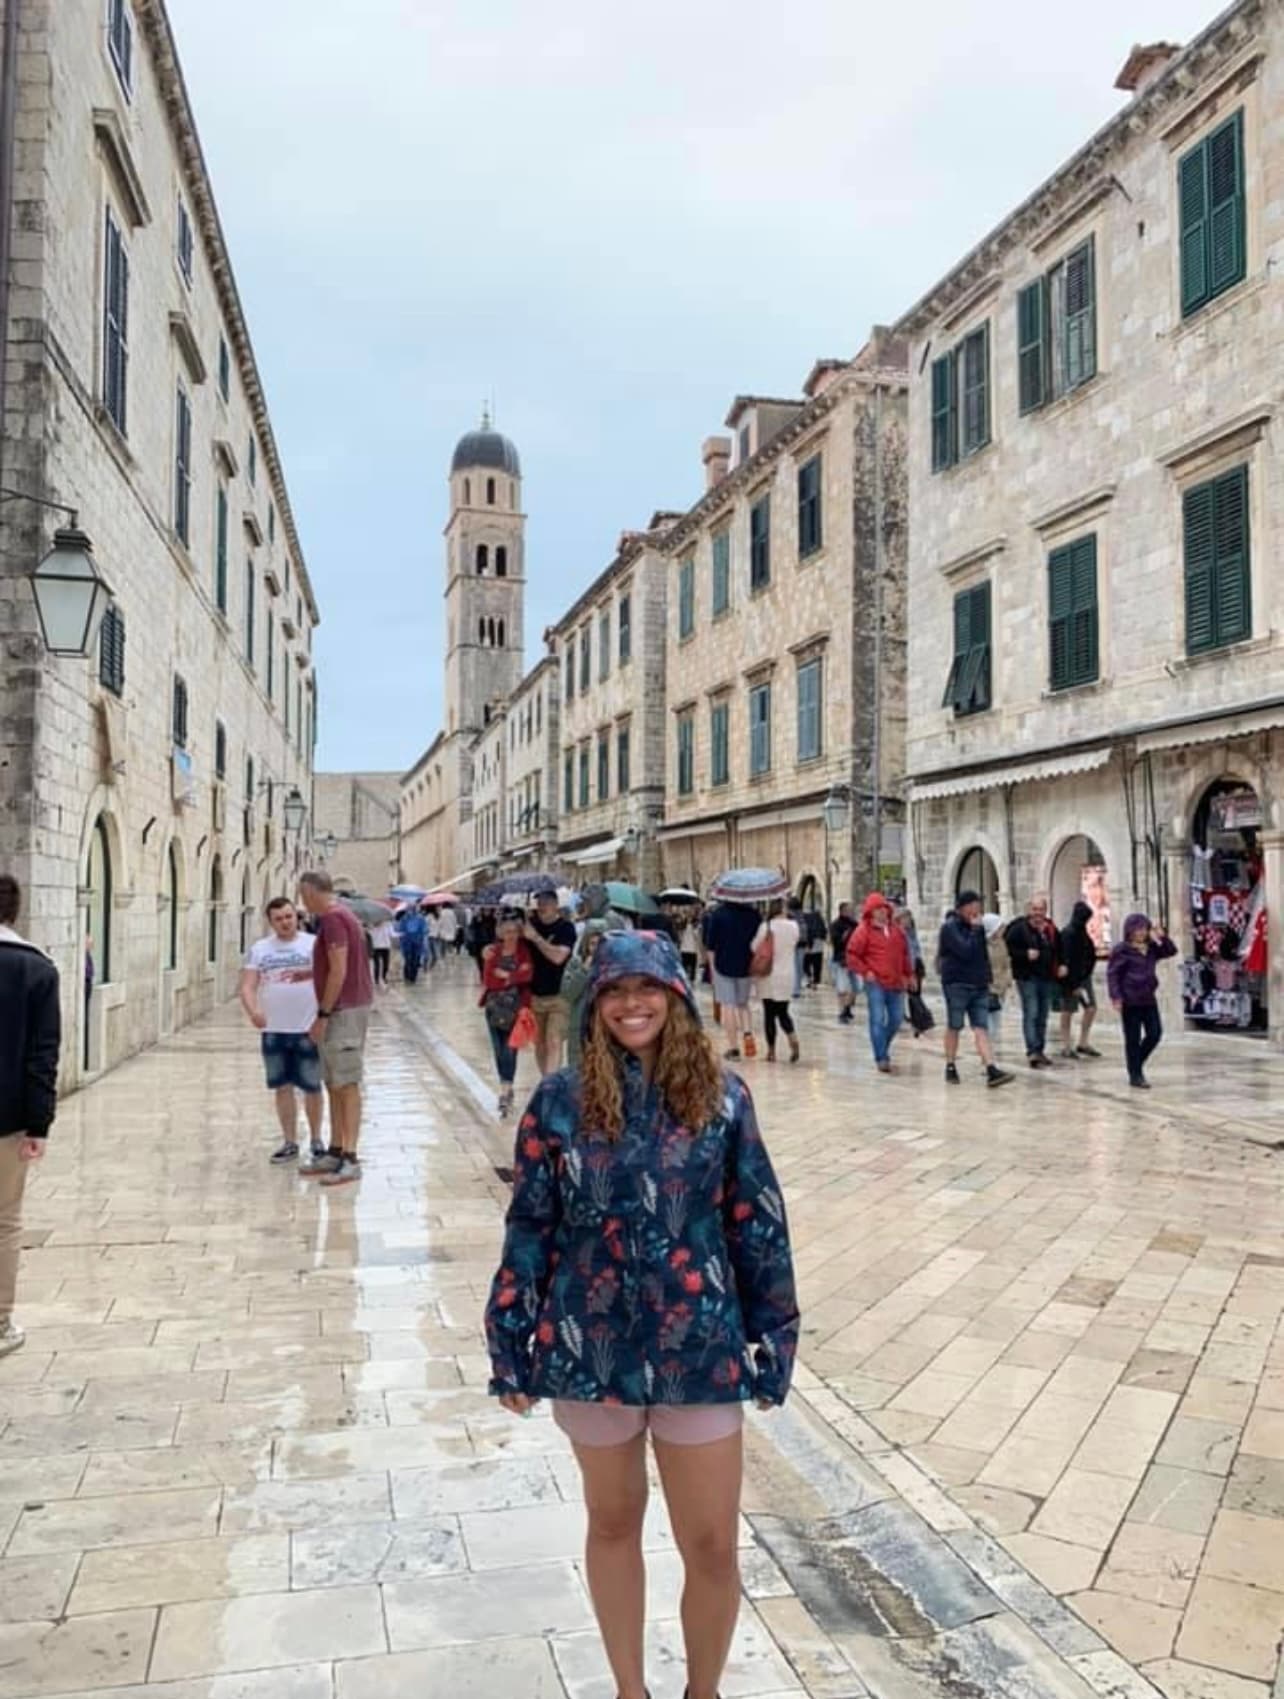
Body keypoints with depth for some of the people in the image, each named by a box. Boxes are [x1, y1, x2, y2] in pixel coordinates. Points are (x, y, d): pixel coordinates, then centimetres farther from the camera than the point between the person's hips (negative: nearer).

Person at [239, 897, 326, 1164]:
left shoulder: (313, 944, 0)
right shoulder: (258, 949, 6)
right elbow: (247, 986, 0)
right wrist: (252, 1011, -19)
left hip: (308, 1029, -2)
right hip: (273, 1030, 3)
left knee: (311, 1087, 6)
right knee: (283, 1087, 9)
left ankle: (316, 1140, 21)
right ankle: (290, 1143, 21)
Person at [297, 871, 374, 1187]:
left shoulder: (333, 918, -16)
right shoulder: (342, 914, 15)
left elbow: (338, 972, -21)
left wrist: (323, 1015, -18)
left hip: (344, 1011, -10)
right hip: (344, 1009, 10)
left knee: (347, 1085, -8)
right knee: (335, 1085, 13)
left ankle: (350, 1160, -6)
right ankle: (335, 1153, 19)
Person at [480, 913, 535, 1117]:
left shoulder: (525, 950, -1)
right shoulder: (493, 951, 3)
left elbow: (528, 975, -14)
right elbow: (488, 980, -6)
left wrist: (504, 975, -11)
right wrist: (514, 976, -13)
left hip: (516, 1006, -3)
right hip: (495, 1006, 3)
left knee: (510, 1049, -8)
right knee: (498, 1050, 8)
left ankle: (505, 1092, -7)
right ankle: (506, 1088, 23)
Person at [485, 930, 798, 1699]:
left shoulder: (722, 1097, -5)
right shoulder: (561, 1102, -6)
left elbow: (757, 1225, 0)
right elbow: (530, 1227, -1)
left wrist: (769, 1343, 1)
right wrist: (512, 1347, 1)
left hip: (699, 1348, 0)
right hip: (591, 1346, 1)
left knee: (713, 1544, 7)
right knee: (613, 1523, 19)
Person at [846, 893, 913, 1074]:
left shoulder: (896, 929, 12)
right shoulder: (864, 930, -5)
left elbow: (904, 954, 22)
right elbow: (852, 955, -5)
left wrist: (909, 974, 20)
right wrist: (865, 972, -13)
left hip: (896, 983, 6)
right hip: (876, 983, -6)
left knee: (896, 1019, 11)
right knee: (878, 1020, -7)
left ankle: (882, 1049, 32)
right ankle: (881, 1059, -2)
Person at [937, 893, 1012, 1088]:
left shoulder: (976, 926, 13)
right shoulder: (950, 927, -10)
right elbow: (966, 951, -22)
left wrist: (986, 978, 12)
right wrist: (976, 930, -14)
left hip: (979, 985, 6)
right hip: (957, 984, -6)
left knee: (981, 1028, -3)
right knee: (954, 1027, 5)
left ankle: (992, 1070, -12)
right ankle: (950, 1067, 18)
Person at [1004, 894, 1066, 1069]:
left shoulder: (1052, 930, 10)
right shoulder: (1019, 928, -8)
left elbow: (1059, 951, 22)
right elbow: (1008, 949, -11)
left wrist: (1061, 965, 5)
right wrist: (1025, 954, -22)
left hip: (1047, 978, 6)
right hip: (1027, 978, -6)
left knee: (1043, 1016, 12)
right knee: (1031, 1014, -13)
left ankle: (1040, 1051, 21)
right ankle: (1032, 1051, -17)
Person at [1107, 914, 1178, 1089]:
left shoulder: (1151, 949, 10)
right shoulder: (1121, 950, -9)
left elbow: (1171, 951, 14)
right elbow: (1112, 974, -12)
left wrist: (1162, 937, -3)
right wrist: (1115, 997, -19)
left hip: (1149, 999, 7)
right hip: (1130, 1001, -7)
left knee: (1155, 1034, 5)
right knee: (1133, 1039, 0)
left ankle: (1137, 1065, 26)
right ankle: (1135, 1076, 9)